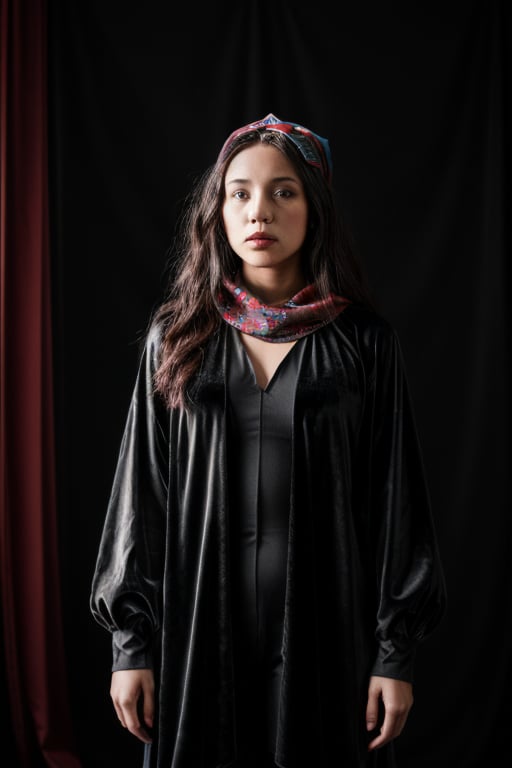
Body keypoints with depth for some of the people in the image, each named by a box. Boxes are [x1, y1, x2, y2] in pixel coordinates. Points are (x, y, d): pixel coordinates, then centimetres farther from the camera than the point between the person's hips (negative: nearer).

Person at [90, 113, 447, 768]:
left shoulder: (364, 343, -2)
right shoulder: (176, 337, 2)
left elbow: (393, 497, -1)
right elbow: (142, 489, 2)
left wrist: (397, 652, -3)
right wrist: (131, 643, -1)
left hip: (327, 626, -1)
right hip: (202, 625, 1)